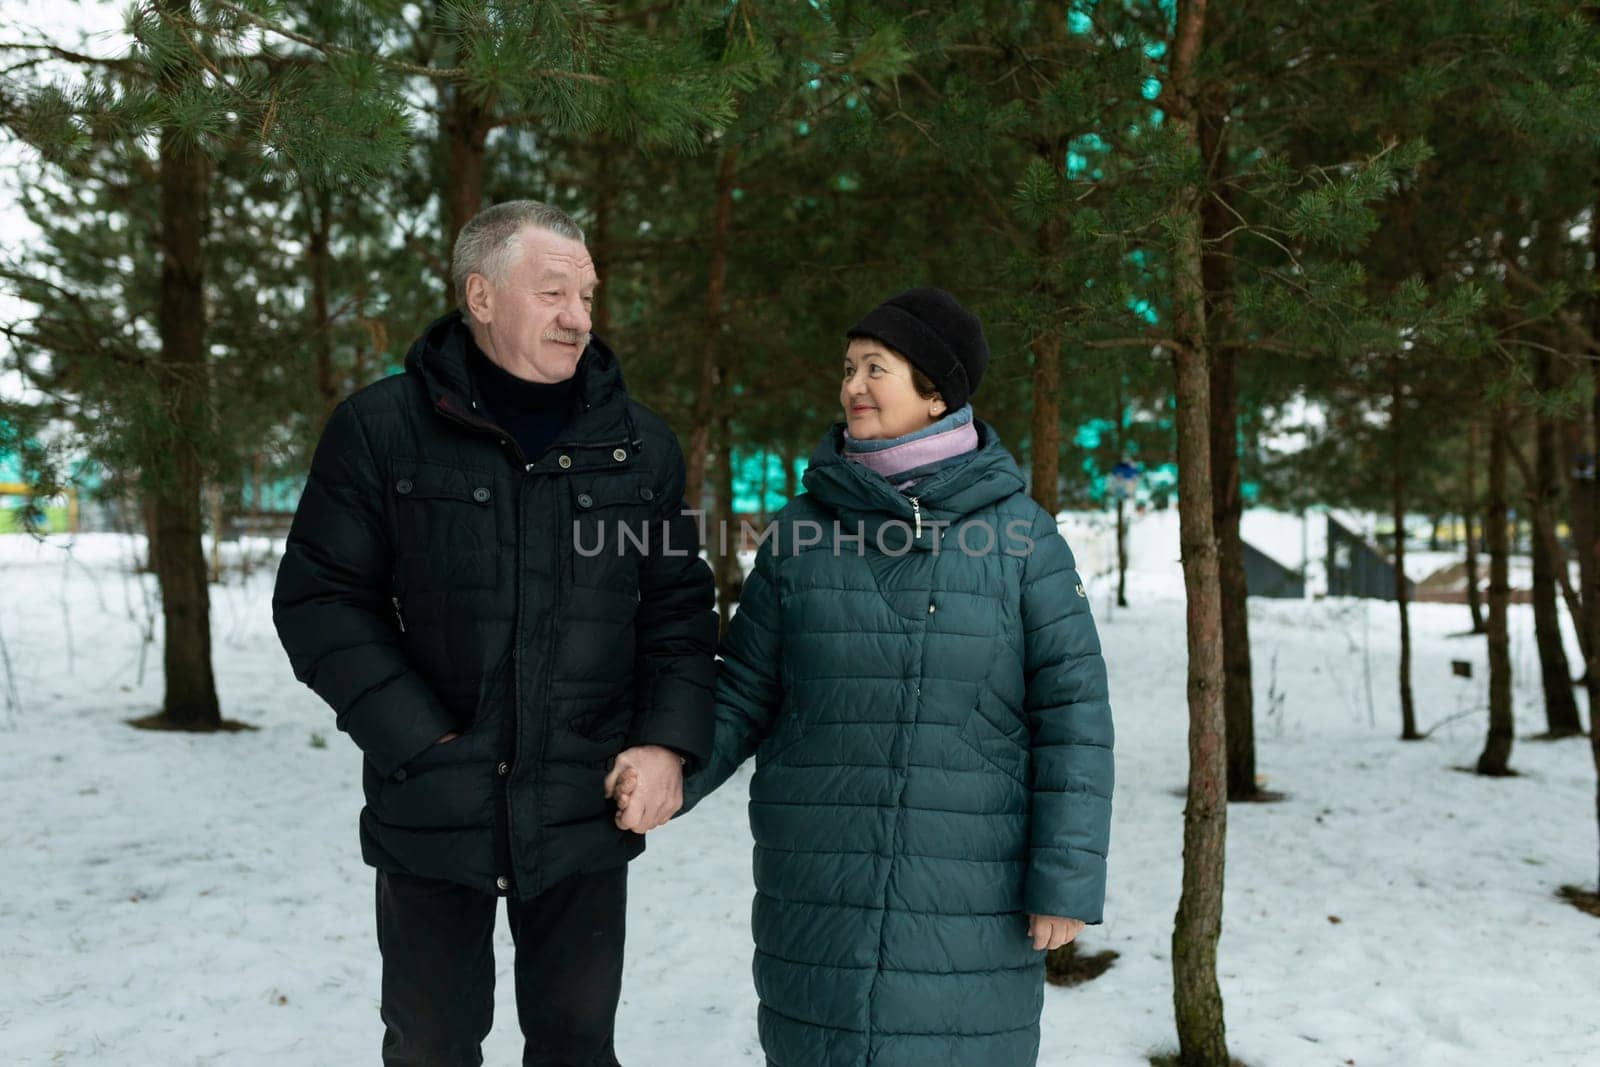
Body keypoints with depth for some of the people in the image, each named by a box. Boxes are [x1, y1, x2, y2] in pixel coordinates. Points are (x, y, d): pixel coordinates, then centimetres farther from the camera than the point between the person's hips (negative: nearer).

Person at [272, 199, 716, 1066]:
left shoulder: (639, 444, 5)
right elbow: (320, 601, -5)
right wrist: (422, 743, -13)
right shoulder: (380, 429, -4)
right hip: (432, 812, -2)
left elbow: (678, 605, 8)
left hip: (586, 816, 2)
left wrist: (668, 741, -5)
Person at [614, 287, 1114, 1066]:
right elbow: (745, 692, 8)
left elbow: (1071, 709, -3)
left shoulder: (1019, 535, -2)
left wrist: (1066, 877, -8)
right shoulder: (800, 533, 4)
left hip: (972, 896, -2)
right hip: (820, 894, 2)